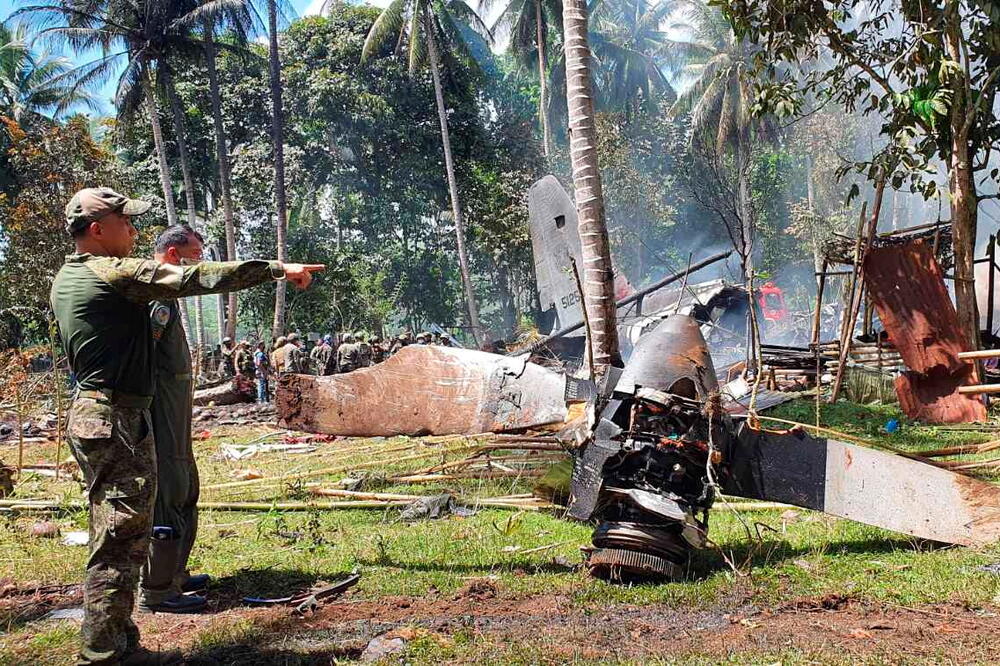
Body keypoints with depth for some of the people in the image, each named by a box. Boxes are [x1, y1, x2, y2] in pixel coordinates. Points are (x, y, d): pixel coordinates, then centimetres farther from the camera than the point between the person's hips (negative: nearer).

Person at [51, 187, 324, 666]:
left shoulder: (65, 279, 15)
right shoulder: (116, 274, -14)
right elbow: (200, 277, -17)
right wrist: (278, 269, -13)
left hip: (90, 412, 10)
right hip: (117, 420, -10)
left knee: (119, 540, 15)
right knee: (120, 543, -6)